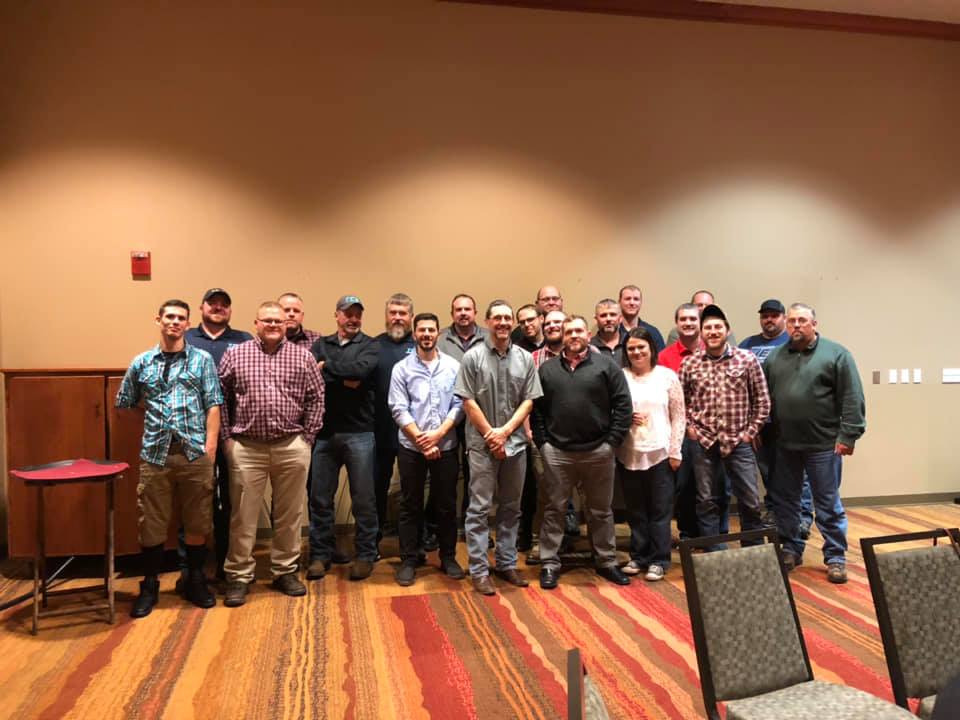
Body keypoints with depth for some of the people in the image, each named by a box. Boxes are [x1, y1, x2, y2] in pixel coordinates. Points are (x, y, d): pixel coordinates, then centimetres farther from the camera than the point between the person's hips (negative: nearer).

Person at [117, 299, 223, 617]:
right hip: (154, 454, 1)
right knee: (151, 522, 6)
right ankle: (149, 585, 22)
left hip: (195, 453, -1)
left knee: (197, 521, 8)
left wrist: (210, 445, -9)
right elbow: (124, 405, 17)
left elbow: (213, 405, -1)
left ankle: (195, 581, 24)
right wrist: (146, 432, 11)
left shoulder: (202, 359, 4)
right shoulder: (141, 362, 9)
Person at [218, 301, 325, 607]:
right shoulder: (234, 355, 3)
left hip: (292, 448, 1)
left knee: (289, 514, 10)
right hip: (246, 448, -1)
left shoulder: (302, 357, 4)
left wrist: (307, 437, 0)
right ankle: (239, 576, 19)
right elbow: (220, 398, 5)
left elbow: (316, 398, 5)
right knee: (243, 515, 6)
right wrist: (226, 438, 1)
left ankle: (285, 571, 24)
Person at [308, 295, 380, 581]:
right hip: (324, 432, 3)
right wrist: (344, 379, -14)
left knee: (364, 499, 5)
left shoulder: (369, 346, 3)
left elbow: (361, 369, -17)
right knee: (320, 498, 9)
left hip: (359, 433, -2)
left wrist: (327, 367, -7)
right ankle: (321, 554, 23)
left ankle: (365, 555, 19)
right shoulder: (321, 345, 11)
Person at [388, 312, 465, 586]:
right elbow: (398, 409, -6)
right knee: (410, 506, 8)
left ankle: (448, 557, 24)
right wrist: (421, 440, -13)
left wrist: (437, 434, -13)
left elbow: (459, 405, -2)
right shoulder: (401, 368, 1)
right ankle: (408, 561, 19)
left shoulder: (454, 366, 3)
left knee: (447, 505, 10)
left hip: (446, 447, 1)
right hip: (411, 448, -1)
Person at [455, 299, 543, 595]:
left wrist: (504, 432, -8)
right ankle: (479, 571, 8)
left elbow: (528, 401, 3)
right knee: (479, 509, 0)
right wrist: (490, 435, -8)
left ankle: (507, 564, 25)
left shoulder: (525, 358, 5)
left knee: (511, 507, 13)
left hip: (515, 443, 4)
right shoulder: (473, 357, -4)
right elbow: (468, 402, -6)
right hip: (482, 444, -3)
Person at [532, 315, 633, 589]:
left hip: (598, 451, -1)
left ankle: (607, 562, 27)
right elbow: (536, 409, 6)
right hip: (556, 452, 1)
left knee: (601, 511, 12)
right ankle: (550, 564, 18)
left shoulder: (606, 365, 0)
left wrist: (612, 442, -7)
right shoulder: (547, 369, 6)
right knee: (554, 510, 8)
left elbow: (623, 405, -2)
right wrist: (542, 442, -2)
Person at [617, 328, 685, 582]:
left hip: (659, 452, -1)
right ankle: (638, 556, 24)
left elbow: (679, 416, 1)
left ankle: (658, 560, 15)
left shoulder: (667, 376, 1)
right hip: (628, 453, 1)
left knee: (660, 509, 5)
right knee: (635, 509, 11)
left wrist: (675, 451, -3)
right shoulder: (619, 376, 1)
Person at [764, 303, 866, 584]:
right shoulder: (775, 357, 9)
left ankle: (836, 557, 18)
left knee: (828, 504, 5)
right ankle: (791, 550, 27)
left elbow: (852, 399, -8)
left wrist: (848, 435, -13)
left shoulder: (836, 354, -4)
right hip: (784, 445, 4)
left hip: (823, 444, -4)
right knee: (784, 501, 13)